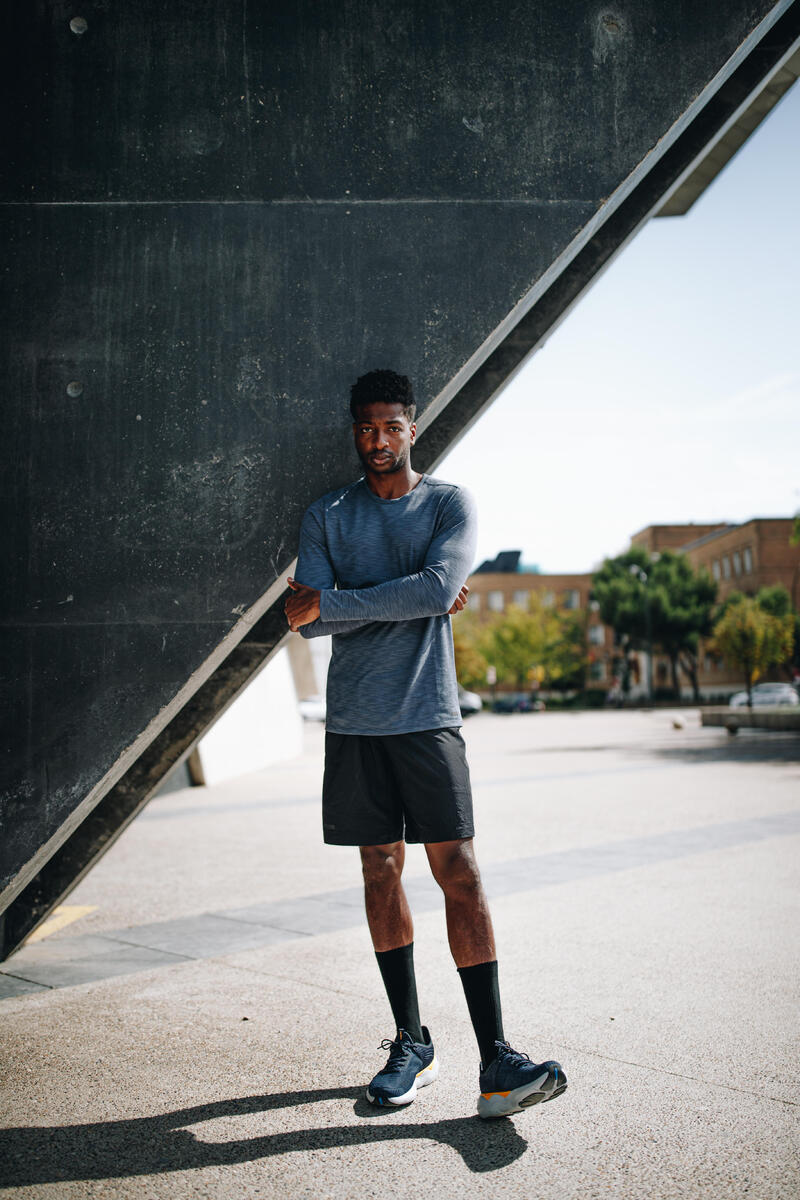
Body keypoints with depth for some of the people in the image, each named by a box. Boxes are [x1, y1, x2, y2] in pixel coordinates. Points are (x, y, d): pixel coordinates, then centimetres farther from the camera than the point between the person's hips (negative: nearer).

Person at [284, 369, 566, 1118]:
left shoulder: (450, 505, 5)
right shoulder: (325, 517, 10)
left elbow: (439, 587, -15)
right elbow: (308, 619, -4)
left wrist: (332, 603, -11)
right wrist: (410, 600, -10)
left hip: (427, 718, -2)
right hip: (353, 721, 3)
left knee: (458, 874, -7)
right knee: (380, 873, 7)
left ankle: (496, 1062, -5)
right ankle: (411, 1044, 19)